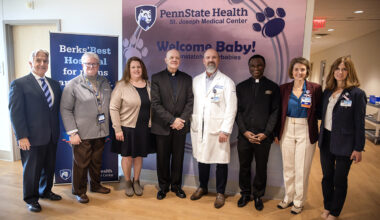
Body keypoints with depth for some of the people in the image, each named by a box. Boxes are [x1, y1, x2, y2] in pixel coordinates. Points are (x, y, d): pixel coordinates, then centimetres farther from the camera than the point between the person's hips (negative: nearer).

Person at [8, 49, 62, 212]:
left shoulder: (54, 84, 11)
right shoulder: (19, 84, -6)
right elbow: (15, 112, -10)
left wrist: (57, 130, 7)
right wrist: (21, 136, -14)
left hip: (52, 136, 5)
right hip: (32, 137, -5)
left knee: (49, 167, 16)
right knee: (31, 169, 9)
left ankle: (45, 191, 38)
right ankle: (31, 199, 28)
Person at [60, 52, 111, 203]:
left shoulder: (105, 83, 9)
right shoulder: (73, 84, -5)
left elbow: (109, 106, 13)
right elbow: (65, 110, -8)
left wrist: (107, 128, 8)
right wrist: (72, 132, -14)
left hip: (101, 132, 4)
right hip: (82, 134, -4)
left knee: (97, 161, 18)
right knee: (81, 164, 6)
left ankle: (95, 185, 38)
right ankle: (79, 191, 27)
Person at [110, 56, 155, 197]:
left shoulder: (148, 85, 6)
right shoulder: (121, 86, -7)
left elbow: (152, 106, 10)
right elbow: (113, 108, -9)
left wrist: (152, 124, 4)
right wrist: (117, 129, -12)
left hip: (144, 128, 4)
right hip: (127, 127, -3)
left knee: (139, 155, 14)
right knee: (127, 155, 9)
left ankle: (136, 181, 32)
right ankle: (127, 183, 29)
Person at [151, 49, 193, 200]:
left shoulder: (187, 79, 7)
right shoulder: (156, 78, 0)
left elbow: (190, 102, 2)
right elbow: (156, 104, -8)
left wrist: (182, 120, -12)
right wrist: (172, 120, -15)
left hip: (181, 126, 2)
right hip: (162, 126, -1)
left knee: (178, 158, 11)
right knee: (162, 158, 9)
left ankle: (176, 185, 28)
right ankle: (163, 186, 26)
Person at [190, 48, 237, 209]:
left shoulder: (227, 82, -2)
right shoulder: (196, 80, 10)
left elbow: (231, 108, -7)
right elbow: (192, 103, 10)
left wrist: (225, 130, -13)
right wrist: (192, 124, 4)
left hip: (218, 129, -3)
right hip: (199, 128, 4)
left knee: (221, 162, 4)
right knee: (201, 158, 14)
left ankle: (220, 193, 22)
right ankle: (202, 187, 34)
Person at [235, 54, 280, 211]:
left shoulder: (273, 87, 4)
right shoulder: (241, 87, 8)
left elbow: (275, 112, 0)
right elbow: (238, 111, 4)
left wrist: (266, 133, -8)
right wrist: (245, 131, -6)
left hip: (264, 137, -1)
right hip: (244, 135, 1)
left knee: (261, 168, 9)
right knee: (244, 167, 11)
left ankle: (258, 196, 27)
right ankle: (245, 194, 29)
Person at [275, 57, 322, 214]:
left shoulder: (315, 88, -4)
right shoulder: (284, 88, 2)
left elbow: (319, 112, 2)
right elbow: (280, 112, 7)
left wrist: (309, 106, -16)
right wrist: (277, 133, 7)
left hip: (306, 132, -2)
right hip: (287, 131, 3)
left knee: (302, 170, 7)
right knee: (288, 167, 13)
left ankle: (299, 201, 26)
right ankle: (288, 197, 32)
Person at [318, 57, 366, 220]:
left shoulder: (357, 94, -11)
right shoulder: (327, 92, 5)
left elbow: (359, 124, -11)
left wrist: (358, 148, -11)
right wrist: (321, 137, 5)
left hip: (344, 144, -5)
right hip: (326, 140, 5)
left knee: (340, 180, 10)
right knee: (327, 177, 16)